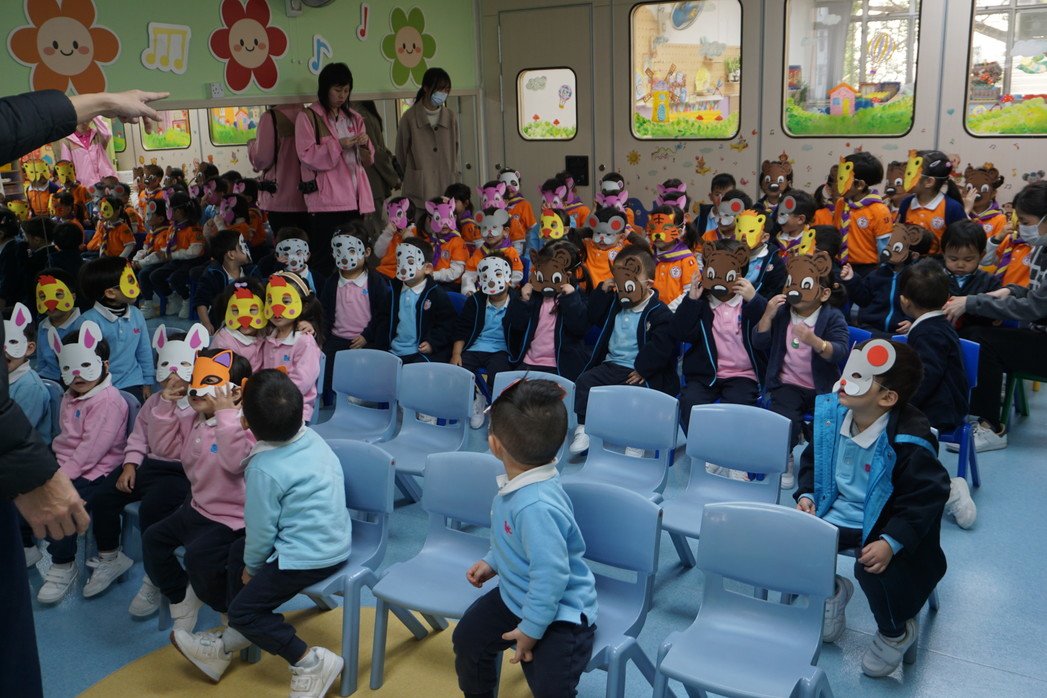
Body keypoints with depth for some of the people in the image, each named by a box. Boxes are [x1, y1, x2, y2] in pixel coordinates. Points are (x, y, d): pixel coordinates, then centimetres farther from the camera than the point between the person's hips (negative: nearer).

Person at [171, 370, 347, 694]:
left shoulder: (264, 469, -24)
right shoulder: (312, 437, -1)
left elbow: (261, 527, -13)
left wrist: (252, 565, 6)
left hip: (308, 556, -9)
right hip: (331, 537, 9)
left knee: (243, 610, 2)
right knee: (238, 552, 22)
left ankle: (311, 661, -1)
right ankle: (228, 645, 30)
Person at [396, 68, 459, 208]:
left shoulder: (451, 118, 9)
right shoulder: (410, 118, 0)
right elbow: (401, 154, 7)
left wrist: (455, 177, 10)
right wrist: (413, 179, 10)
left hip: (447, 190, 3)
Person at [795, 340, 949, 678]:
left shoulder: (909, 440, -26)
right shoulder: (830, 413, -9)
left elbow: (927, 497, -22)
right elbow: (812, 460, 9)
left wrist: (891, 542, -32)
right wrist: (806, 496, -7)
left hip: (882, 523, -5)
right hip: (835, 511, 6)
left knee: (875, 569, -30)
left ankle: (896, 633, 8)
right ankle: (832, 589, 24)